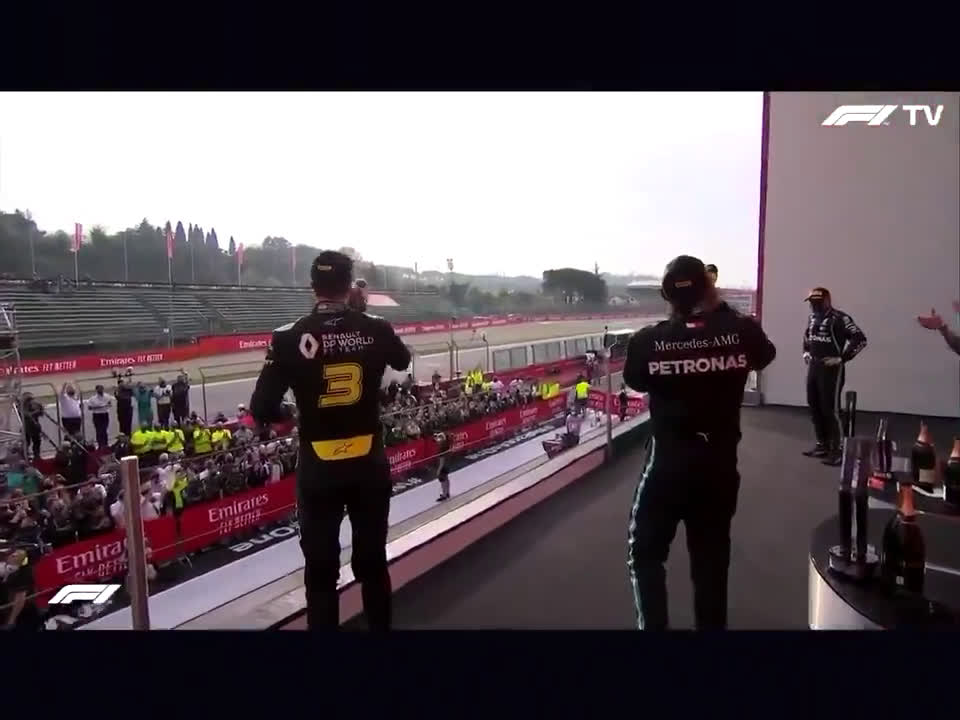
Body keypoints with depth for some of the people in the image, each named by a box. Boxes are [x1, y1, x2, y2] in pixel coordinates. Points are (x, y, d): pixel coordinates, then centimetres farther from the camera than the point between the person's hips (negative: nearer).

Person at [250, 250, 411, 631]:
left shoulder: (289, 337, -11)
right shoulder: (376, 329, -6)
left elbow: (261, 410, -10)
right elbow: (403, 360, 18)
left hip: (318, 470, -2)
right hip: (370, 464, 2)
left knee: (321, 567, 13)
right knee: (373, 560, 18)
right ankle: (380, 626, 33)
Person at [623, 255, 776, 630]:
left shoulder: (647, 342, -16)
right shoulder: (740, 331, -10)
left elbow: (634, 381, 4)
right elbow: (765, 355, 13)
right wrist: (722, 308, 15)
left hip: (668, 463, -2)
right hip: (720, 462, 3)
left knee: (645, 553, 15)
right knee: (712, 556, 19)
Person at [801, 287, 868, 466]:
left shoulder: (839, 318, -14)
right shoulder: (813, 318, 11)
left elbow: (860, 339, -19)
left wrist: (841, 358, -17)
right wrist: (806, 352, 17)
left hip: (831, 369, -8)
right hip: (813, 367, 8)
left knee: (830, 409, -8)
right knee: (815, 407, 12)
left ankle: (836, 450, 0)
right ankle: (822, 445, 24)